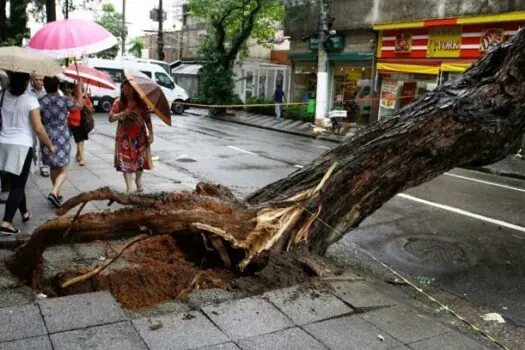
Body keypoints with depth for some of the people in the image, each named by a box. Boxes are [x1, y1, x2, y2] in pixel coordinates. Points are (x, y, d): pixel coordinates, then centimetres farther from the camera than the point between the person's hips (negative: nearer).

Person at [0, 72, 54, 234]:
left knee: (16, 182, 19)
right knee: (18, 185, 0)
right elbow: (38, 128, -12)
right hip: (22, 145, -6)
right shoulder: (30, 100, -11)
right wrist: (49, 145, -1)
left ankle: (25, 213, 36)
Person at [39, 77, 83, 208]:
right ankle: (54, 193, -21)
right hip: (62, 138, -3)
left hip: (48, 138, 3)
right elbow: (80, 106, 13)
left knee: (54, 168, 18)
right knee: (63, 170, 0)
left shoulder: (41, 101, -2)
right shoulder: (64, 100, -4)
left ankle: (57, 194, 25)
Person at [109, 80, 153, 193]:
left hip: (139, 136, 1)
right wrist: (125, 112, -21)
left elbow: (147, 120, -2)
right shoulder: (118, 103, -4)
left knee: (139, 160, 12)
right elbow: (111, 118, -10)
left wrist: (151, 134, -7)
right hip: (124, 137, 0)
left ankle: (138, 181, 38)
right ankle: (129, 188, -4)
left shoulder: (141, 103, -4)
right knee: (126, 162, -5)